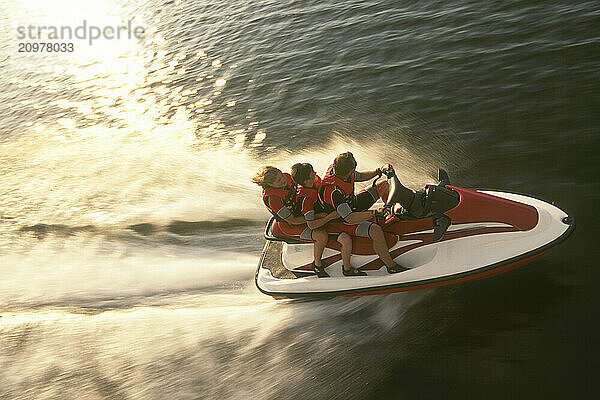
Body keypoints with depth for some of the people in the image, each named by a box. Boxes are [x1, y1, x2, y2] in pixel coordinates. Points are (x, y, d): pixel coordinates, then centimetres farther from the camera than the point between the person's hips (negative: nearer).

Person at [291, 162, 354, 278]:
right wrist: (330, 216, -29)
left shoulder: (316, 180, -8)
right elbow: (311, 225, -30)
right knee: (346, 240, -25)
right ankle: (347, 269, -2)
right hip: (322, 223, -9)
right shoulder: (306, 199, -31)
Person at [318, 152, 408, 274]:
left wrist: (380, 171, -3)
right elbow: (349, 218, -40)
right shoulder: (334, 192, -40)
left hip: (353, 203, 9)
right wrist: (375, 213, -41)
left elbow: (359, 176, 6)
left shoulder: (335, 169, -16)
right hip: (342, 221, -9)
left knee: (385, 185, 12)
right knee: (376, 230, -33)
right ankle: (390, 265, -16)